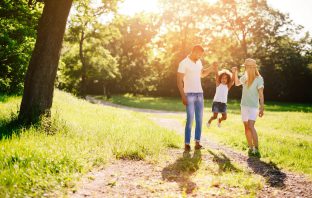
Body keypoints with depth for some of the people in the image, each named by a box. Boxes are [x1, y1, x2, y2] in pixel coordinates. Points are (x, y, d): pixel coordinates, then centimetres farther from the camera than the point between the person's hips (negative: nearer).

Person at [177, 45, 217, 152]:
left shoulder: (198, 62, 12)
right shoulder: (184, 63, -9)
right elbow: (179, 81, -11)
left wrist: (211, 68, 10)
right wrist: (183, 96, -18)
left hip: (200, 94, 7)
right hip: (189, 95, -7)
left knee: (199, 119, 5)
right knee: (190, 119, -9)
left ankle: (197, 143, 10)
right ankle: (187, 144, -3)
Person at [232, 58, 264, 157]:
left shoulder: (259, 79, -11)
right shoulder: (245, 77, 6)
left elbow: (261, 94, -14)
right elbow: (237, 83, 25)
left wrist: (262, 108, -20)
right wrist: (235, 73, 10)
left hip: (253, 106, -6)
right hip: (244, 105, 6)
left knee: (251, 126, -21)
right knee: (246, 127, 9)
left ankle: (256, 150, -21)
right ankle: (251, 148, 19)